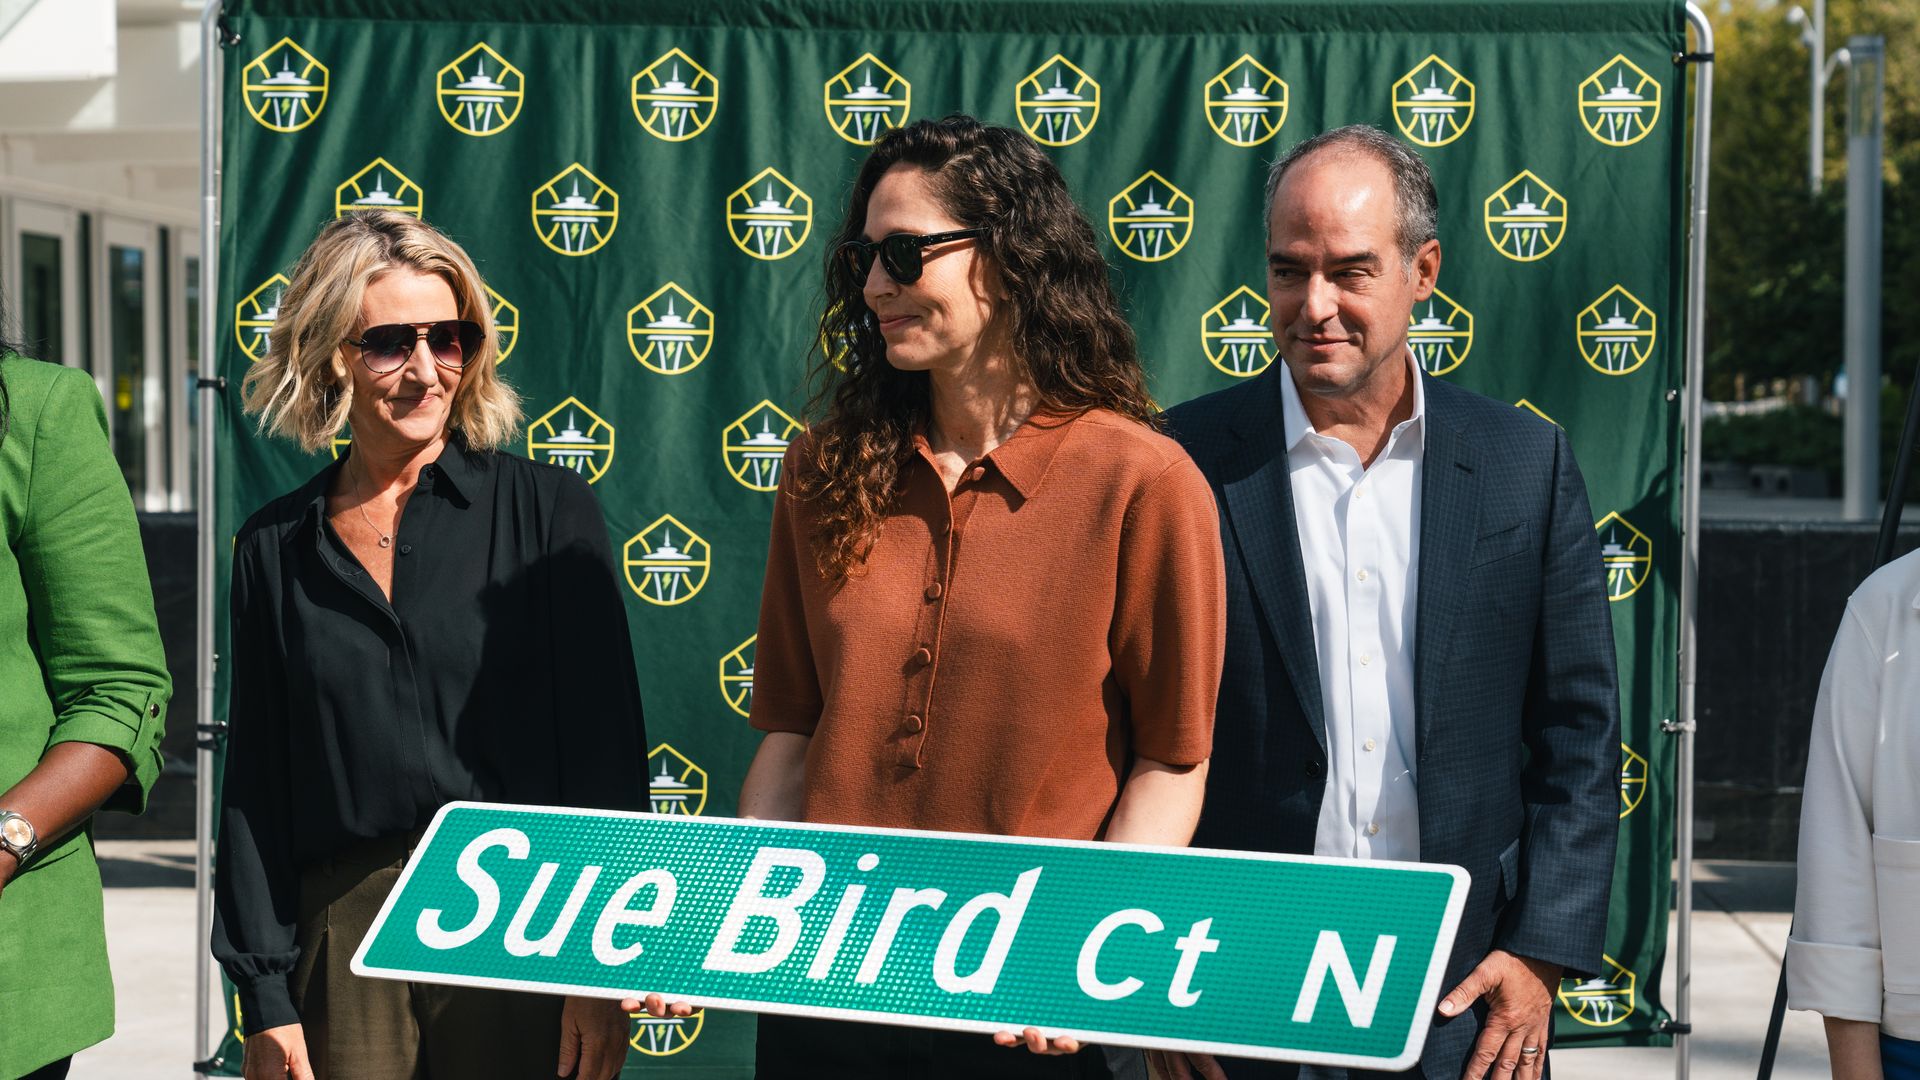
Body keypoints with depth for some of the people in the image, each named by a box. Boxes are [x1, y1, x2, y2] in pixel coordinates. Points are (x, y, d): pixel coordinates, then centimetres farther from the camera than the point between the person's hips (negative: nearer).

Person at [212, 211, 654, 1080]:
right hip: (345, 947, 2)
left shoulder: (549, 510, 0)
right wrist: (264, 998, 2)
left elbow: (607, 747, -3)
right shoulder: (275, 547, 7)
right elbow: (255, 784, 8)